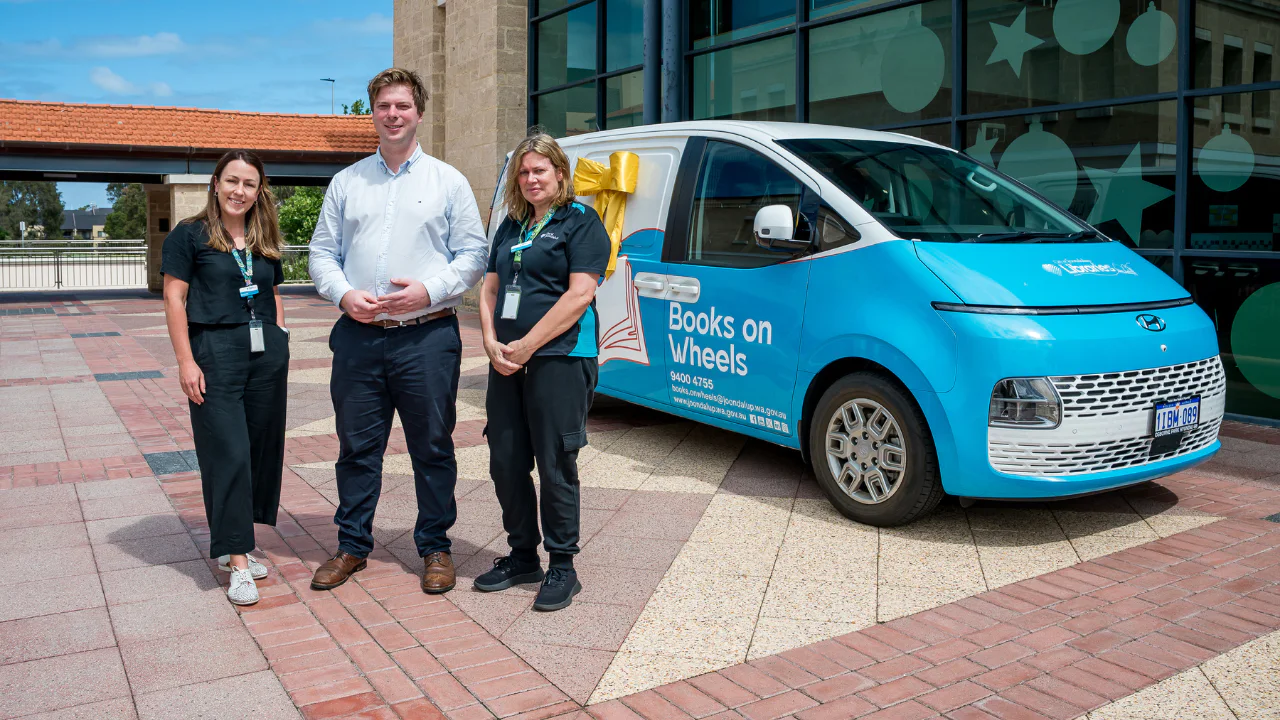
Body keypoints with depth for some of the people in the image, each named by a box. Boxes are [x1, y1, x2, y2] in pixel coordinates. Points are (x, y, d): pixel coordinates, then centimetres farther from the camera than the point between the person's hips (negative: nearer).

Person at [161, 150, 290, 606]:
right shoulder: (190, 235, -1)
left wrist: (279, 344, 11)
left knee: (261, 448, 7)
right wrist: (185, 361, -11)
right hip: (215, 351, -5)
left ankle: (229, 543, 22)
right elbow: (174, 299, -4)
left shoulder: (264, 241, 14)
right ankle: (238, 563, -2)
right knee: (228, 453, -7)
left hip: (267, 353, 6)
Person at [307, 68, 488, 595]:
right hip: (358, 335, 3)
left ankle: (435, 547, 19)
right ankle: (352, 545, 24)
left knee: (432, 447, 5)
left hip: (427, 336, -2)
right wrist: (344, 294, -6)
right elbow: (322, 251, 13)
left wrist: (429, 291, -12)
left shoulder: (448, 181, 7)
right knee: (357, 446, 9)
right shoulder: (347, 181, 14)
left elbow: (473, 254, 3)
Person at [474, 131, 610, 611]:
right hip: (506, 363, 7)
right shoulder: (511, 226, 19)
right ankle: (522, 556, 26)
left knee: (555, 467, -2)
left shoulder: (581, 222, -2)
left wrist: (525, 346, -14)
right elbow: (490, 289, 17)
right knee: (506, 464, 10)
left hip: (559, 360, -7)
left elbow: (579, 294, -12)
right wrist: (492, 343, -2)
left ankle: (562, 567, 12)